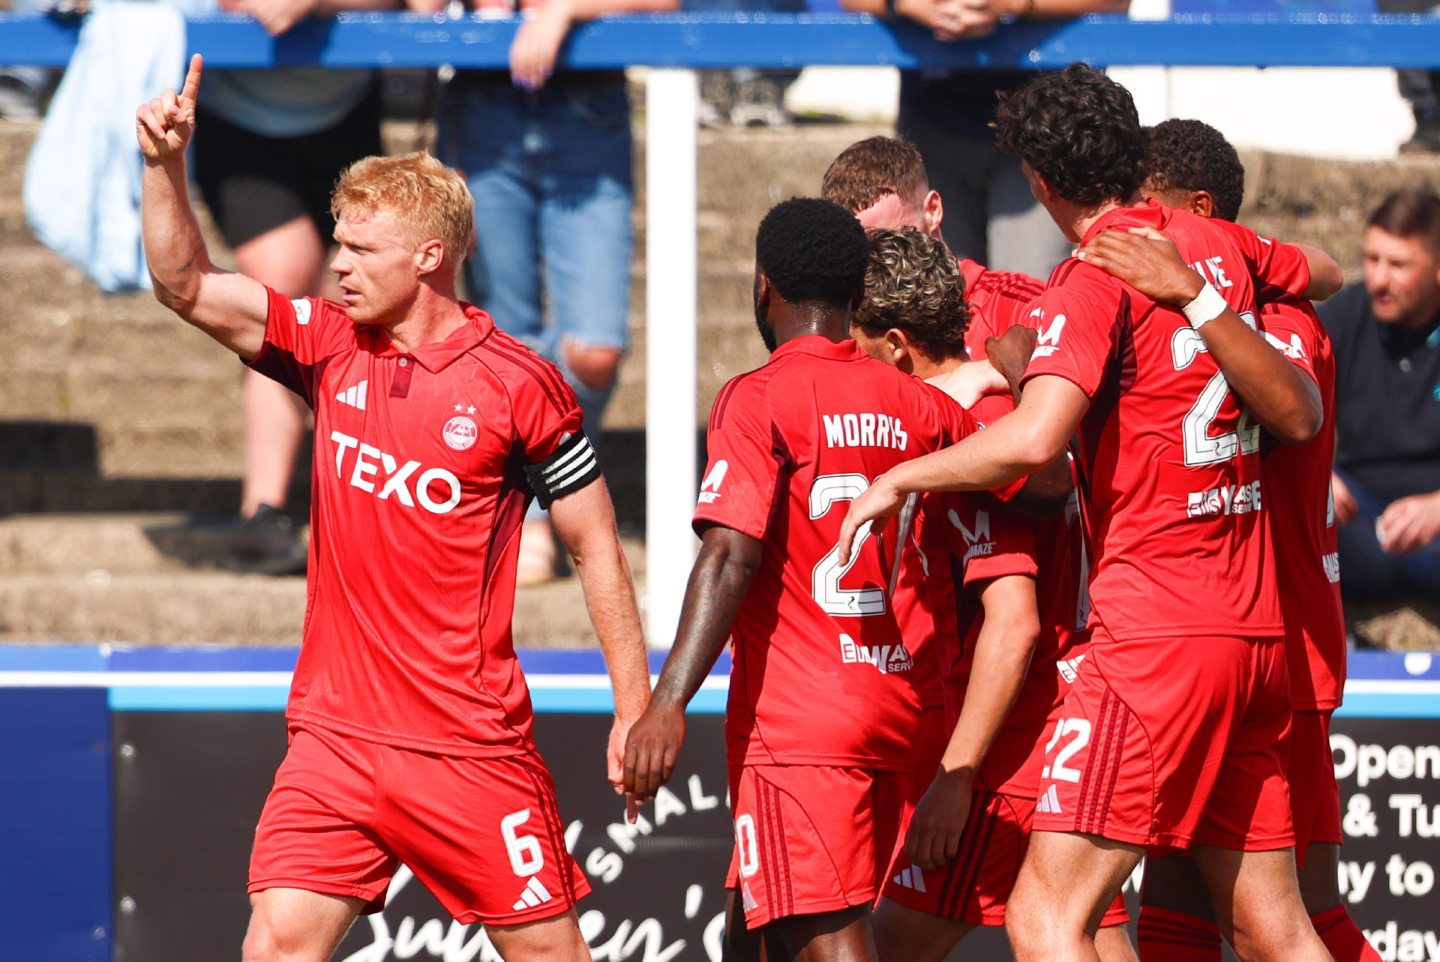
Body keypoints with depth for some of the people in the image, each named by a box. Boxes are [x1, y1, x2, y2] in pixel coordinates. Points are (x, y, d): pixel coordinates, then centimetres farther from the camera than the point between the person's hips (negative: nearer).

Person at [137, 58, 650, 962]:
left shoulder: (519, 385, -7)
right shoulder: (331, 346, 6)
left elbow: (597, 548, -2)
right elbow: (186, 285, 1)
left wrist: (636, 710, -3)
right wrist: (165, 165, -14)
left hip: (471, 746, -4)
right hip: (333, 739, 4)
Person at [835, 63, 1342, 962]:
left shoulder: (1096, 279, -11)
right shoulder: (1218, 246, 11)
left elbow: (1033, 438, -26)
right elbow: (1327, 274, 34)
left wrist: (901, 478, -12)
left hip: (1157, 634, -8)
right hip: (1256, 626, 8)